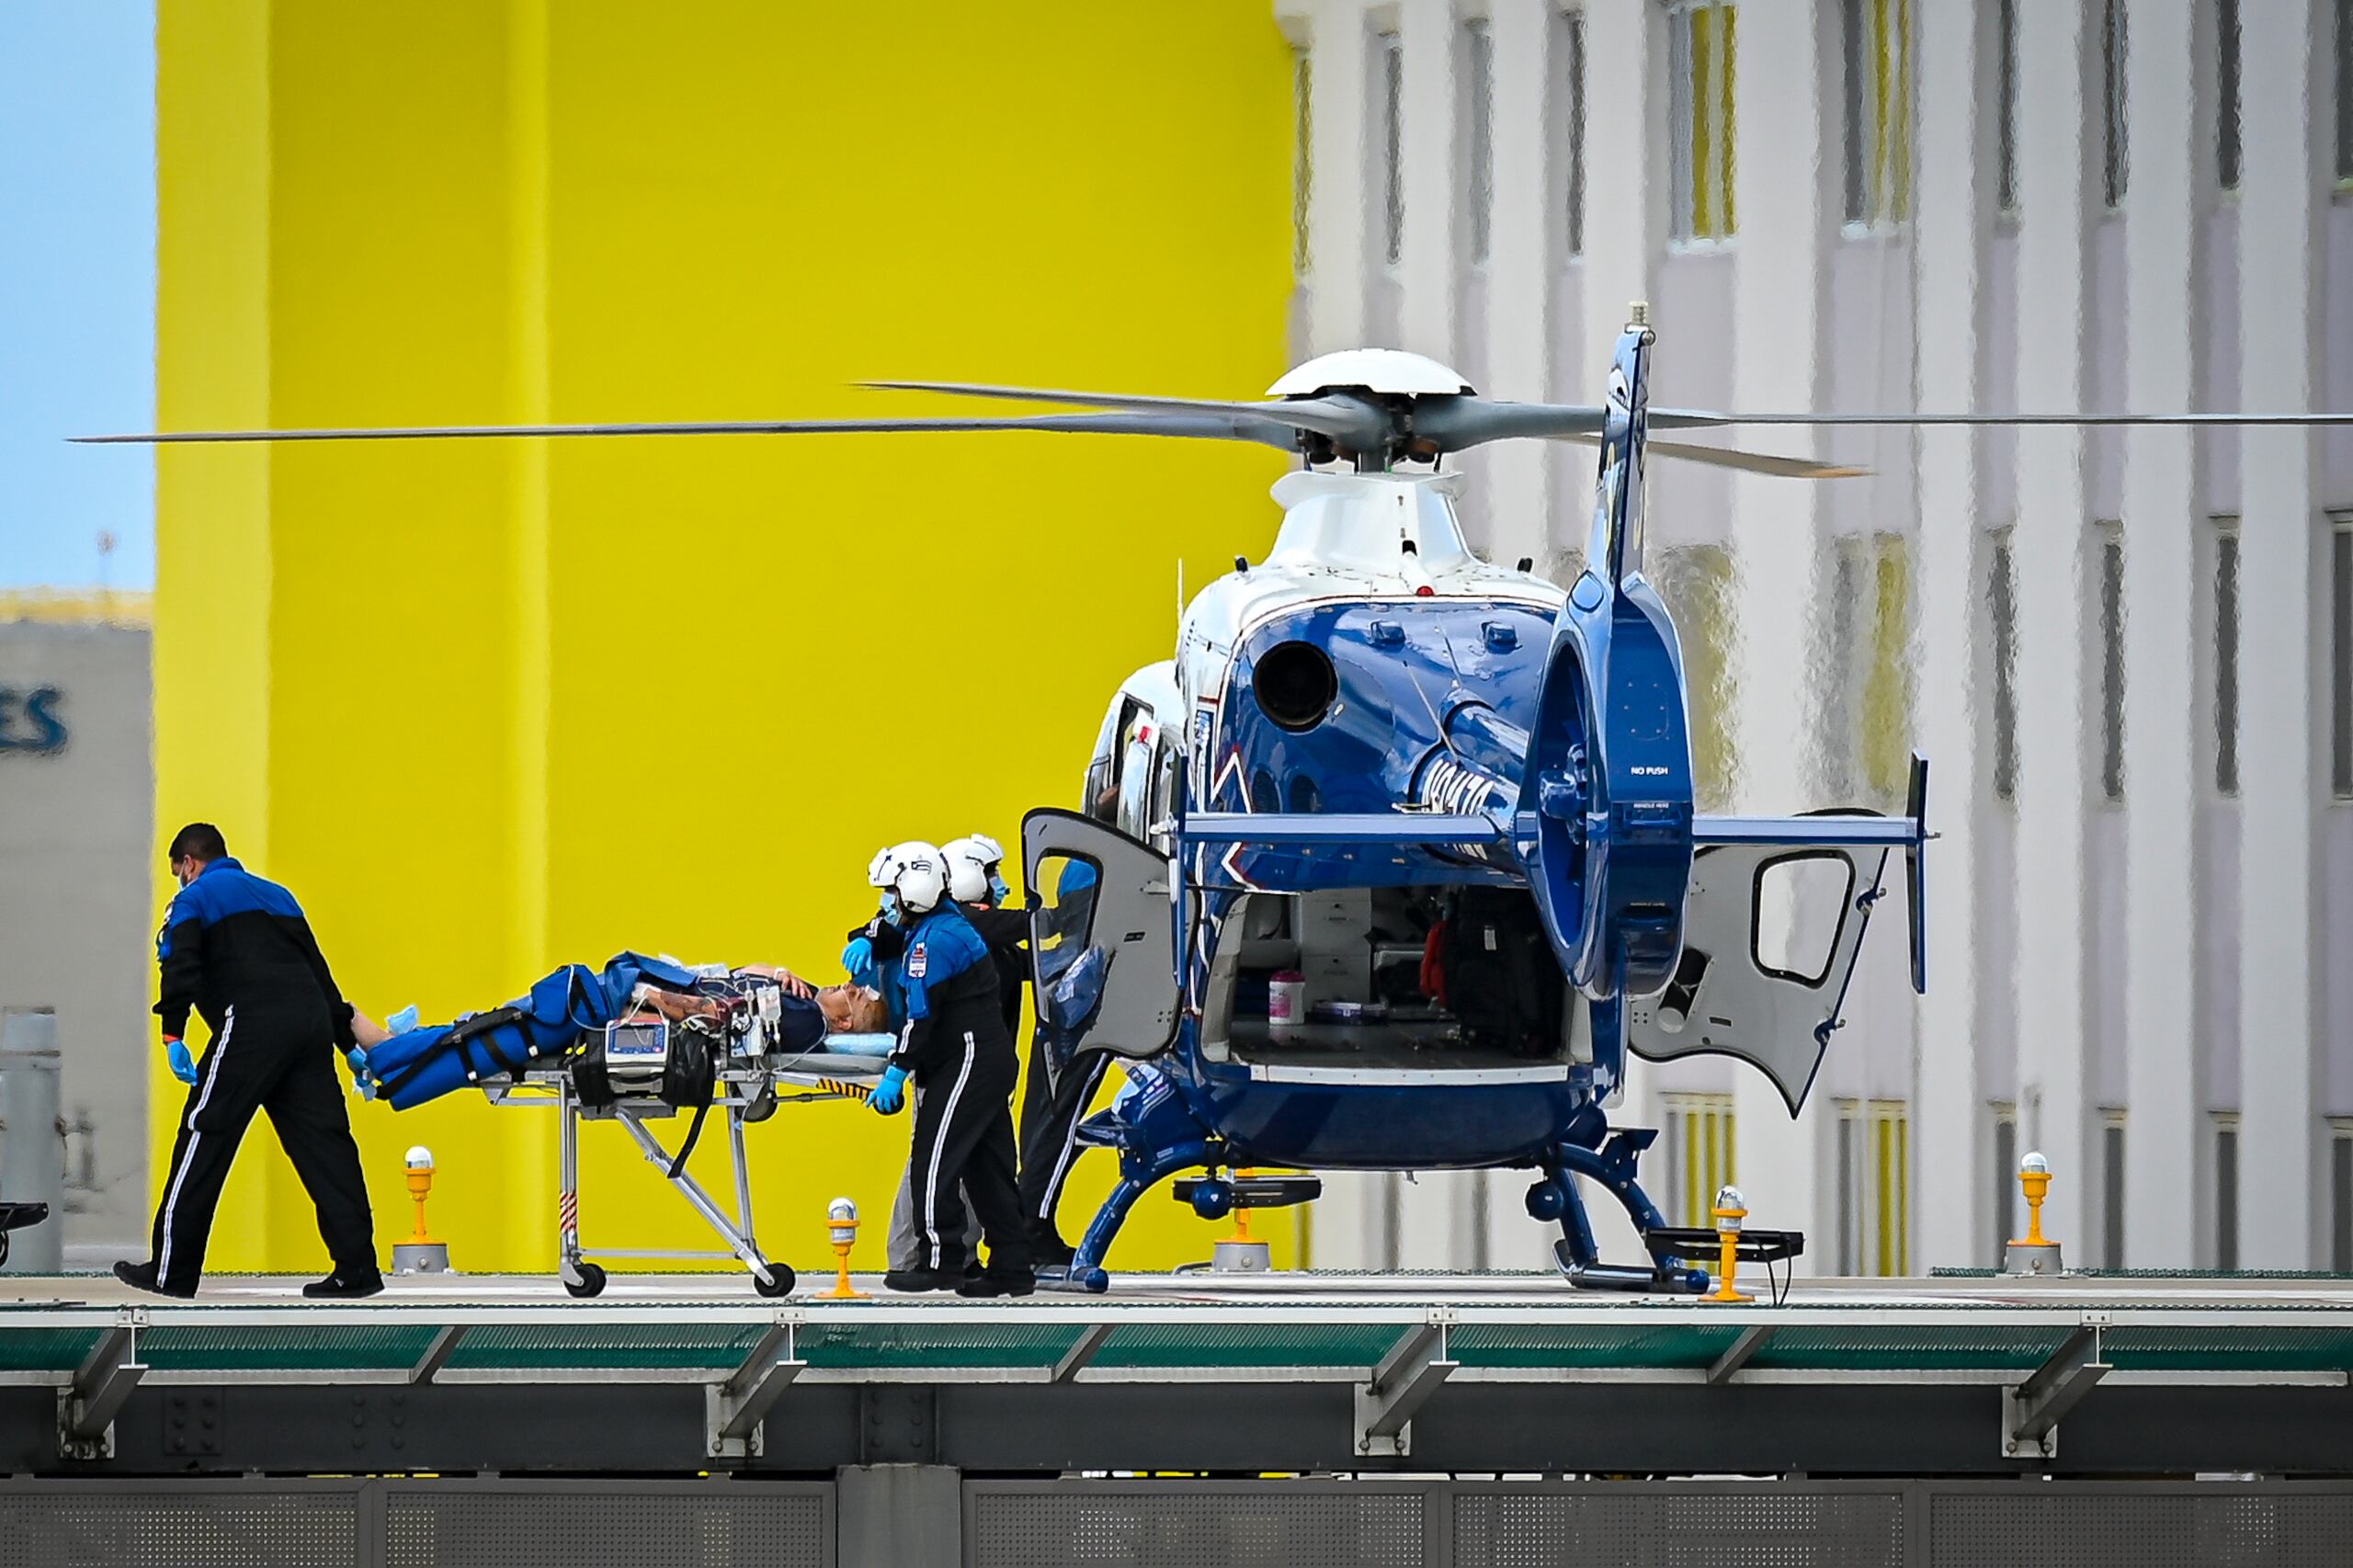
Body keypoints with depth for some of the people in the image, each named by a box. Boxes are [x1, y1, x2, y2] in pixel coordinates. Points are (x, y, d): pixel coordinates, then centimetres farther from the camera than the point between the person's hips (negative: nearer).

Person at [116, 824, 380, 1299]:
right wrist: (348, 1041, 29)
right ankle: (356, 1267, -3)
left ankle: (172, 1271, 3)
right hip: (311, 1024, 6)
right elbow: (320, 973, 29)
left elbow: (180, 966, -6)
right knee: (324, 1143, 4)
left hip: (251, 1028, -6)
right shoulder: (277, 897, 30)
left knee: (204, 1139, 0)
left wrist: (173, 1035, -11)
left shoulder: (195, 898, 10)